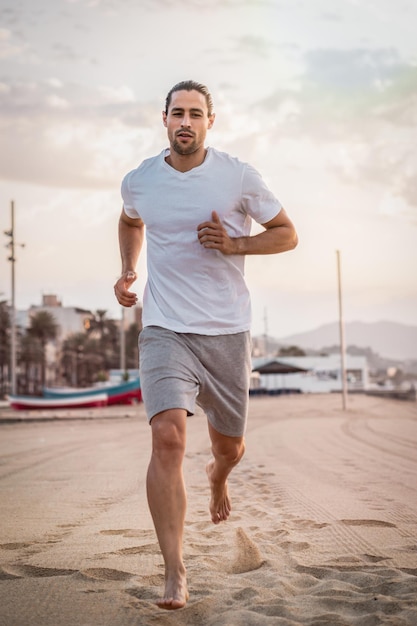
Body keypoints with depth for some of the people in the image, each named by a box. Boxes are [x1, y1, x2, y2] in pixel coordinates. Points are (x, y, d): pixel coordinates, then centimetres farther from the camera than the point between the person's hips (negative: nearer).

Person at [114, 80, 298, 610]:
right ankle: (174, 574, -12)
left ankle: (217, 477, 54)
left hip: (227, 331, 1)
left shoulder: (239, 177, -3)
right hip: (164, 329, 0)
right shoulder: (138, 182, 3)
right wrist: (127, 269, 10)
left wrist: (233, 243, -12)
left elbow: (287, 234, 5)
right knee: (168, 437, -20)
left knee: (230, 447, 13)